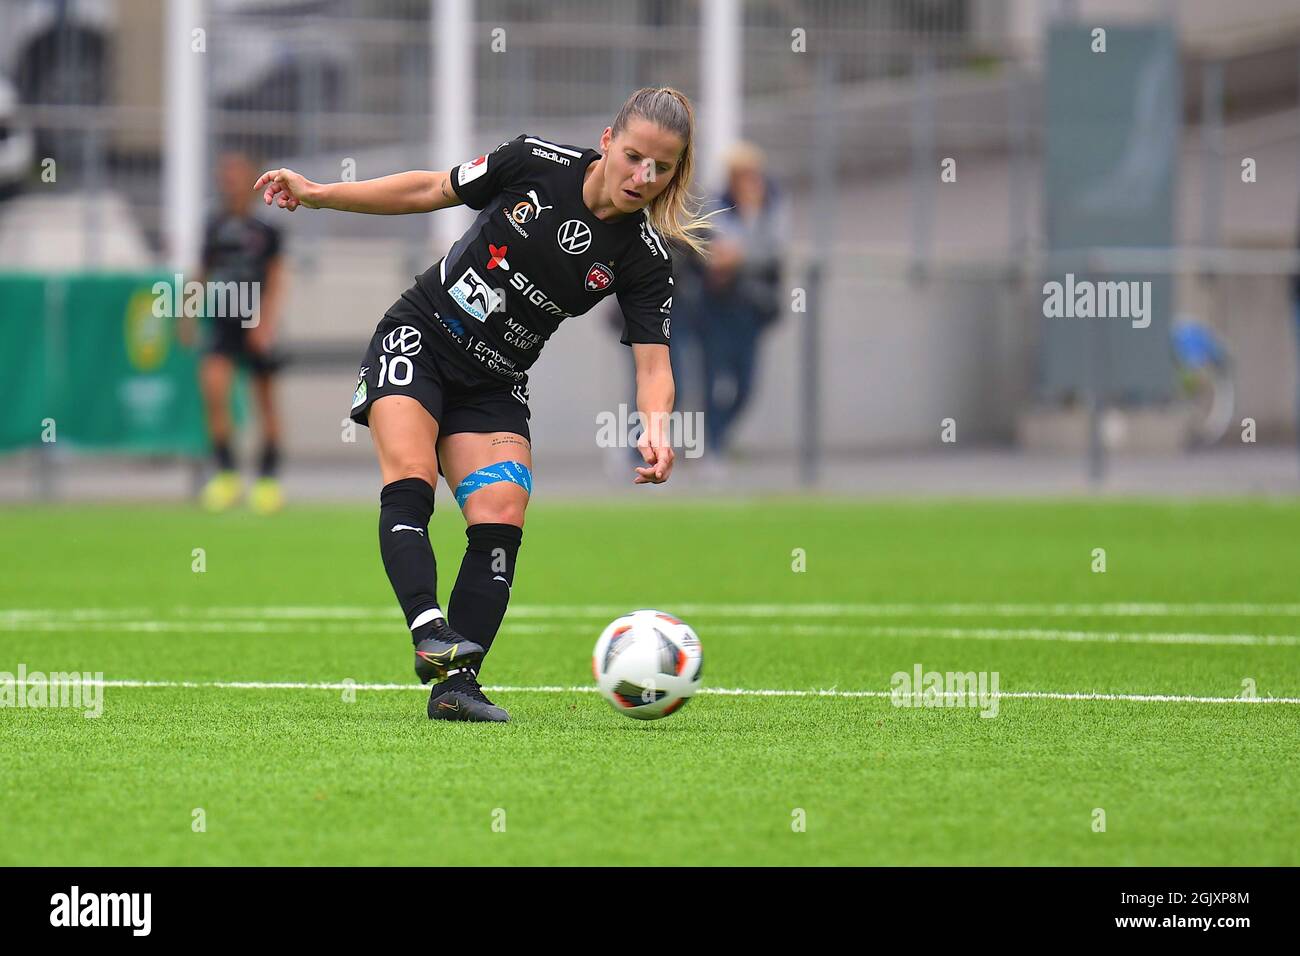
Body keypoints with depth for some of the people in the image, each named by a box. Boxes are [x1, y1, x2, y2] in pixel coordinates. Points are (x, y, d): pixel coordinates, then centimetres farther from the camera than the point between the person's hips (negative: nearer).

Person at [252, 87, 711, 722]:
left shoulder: (643, 259, -10)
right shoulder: (535, 163, -12)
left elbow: (653, 366, -14)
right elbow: (432, 191, 2)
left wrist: (656, 429, -36)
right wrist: (317, 193, 2)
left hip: (493, 386, 2)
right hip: (417, 340, -2)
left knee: (501, 520, -16)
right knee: (410, 481, -24)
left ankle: (455, 683, -16)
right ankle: (431, 632, -39)